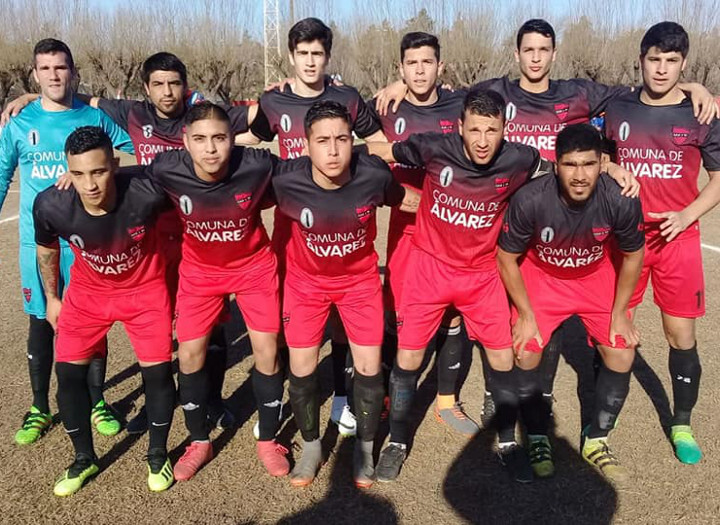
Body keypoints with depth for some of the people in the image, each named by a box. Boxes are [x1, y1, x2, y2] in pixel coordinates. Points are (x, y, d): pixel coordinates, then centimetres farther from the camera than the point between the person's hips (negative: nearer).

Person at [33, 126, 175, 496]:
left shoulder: (146, 192, -35)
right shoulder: (51, 206, -27)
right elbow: (46, 248, -2)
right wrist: (51, 296, 10)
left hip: (145, 289, -2)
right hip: (87, 292, 2)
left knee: (158, 370, -2)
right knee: (69, 372, 1)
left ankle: (157, 454, 24)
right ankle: (84, 459, 26)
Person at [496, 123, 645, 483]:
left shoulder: (621, 200, -28)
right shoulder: (529, 200, -32)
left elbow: (632, 256, -7)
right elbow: (506, 258, -16)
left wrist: (619, 313, -6)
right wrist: (525, 314, -13)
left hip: (597, 277, 2)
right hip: (541, 277, -1)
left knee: (622, 355, -6)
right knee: (525, 354, -11)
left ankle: (596, 441, 18)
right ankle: (538, 439, 14)